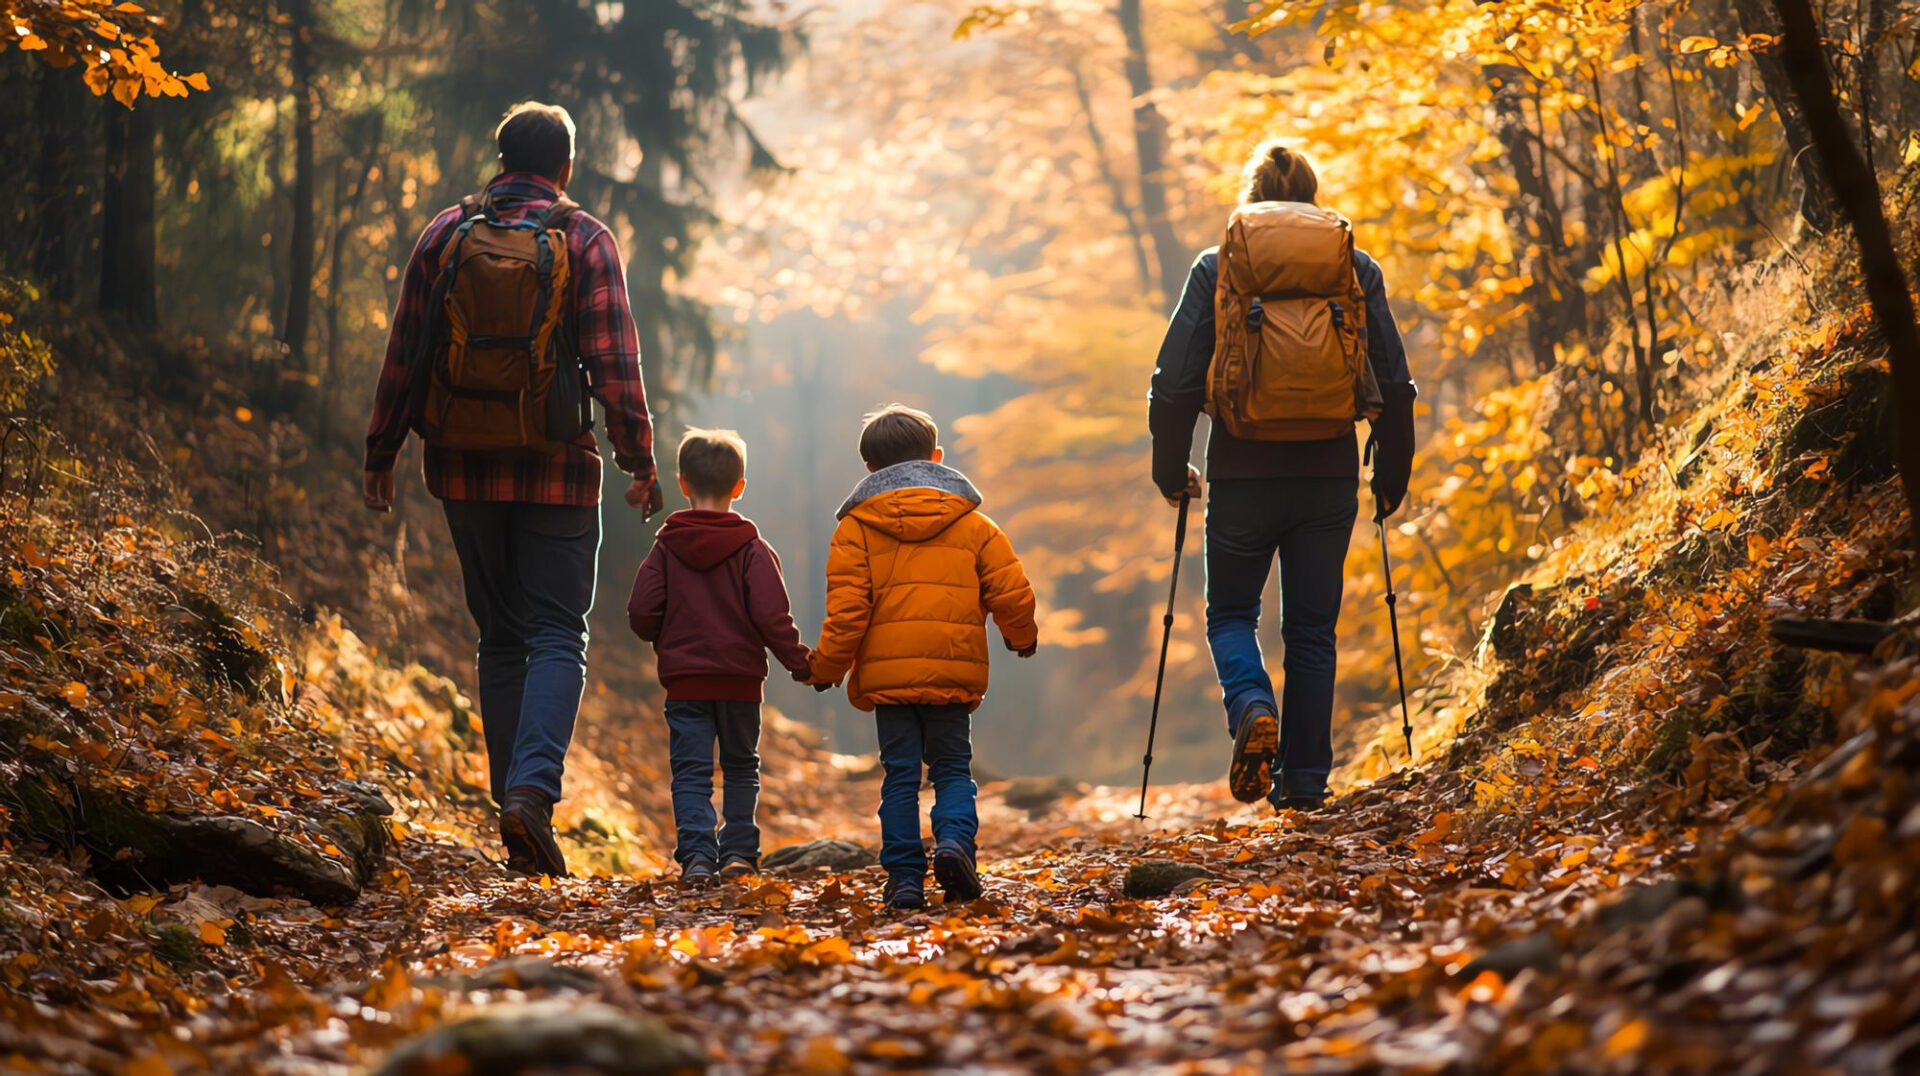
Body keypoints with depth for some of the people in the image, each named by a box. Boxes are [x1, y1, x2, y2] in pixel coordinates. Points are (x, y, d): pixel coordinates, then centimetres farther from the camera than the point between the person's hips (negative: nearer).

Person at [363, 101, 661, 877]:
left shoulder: (445, 232, 5)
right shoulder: (585, 240, -3)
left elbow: (403, 355, 5)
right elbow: (614, 360, -8)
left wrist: (380, 456, 12)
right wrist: (639, 460, -2)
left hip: (465, 470, 3)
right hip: (556, 469, -3)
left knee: (500, 638, 13)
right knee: (557, 637, -1)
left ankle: (514, 801, 12)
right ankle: (533, 789, -21)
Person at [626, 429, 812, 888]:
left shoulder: (666, 547, -1)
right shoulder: (752, 549, -4)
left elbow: (641, 612, -5)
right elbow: (772, 617, -10)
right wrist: (800, 661, 2)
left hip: (684, 680, 0)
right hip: (741, 679, 0)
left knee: (691, 771, 2)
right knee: (741, 767, 16)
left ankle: (696, 854, -13)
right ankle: (738, 852, 13)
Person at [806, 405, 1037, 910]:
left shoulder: (856, 527, 3)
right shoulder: (972, 523, 8)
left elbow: (847, 607, -4)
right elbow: (1011, 592, 7)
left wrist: (826, 666, 6)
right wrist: (1022, 637, 26)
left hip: (887, 673, -1)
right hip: (954, 672, 1)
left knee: (900, 775, 6)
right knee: (953, 768, 11)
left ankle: (905, 877, 1)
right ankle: (954, 841, -14)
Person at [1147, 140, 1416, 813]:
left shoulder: (1217, 270, -2)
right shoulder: (1355, 270, 3)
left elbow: (1176, 380, -3)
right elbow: (1393, 384, 4)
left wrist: (1171, 469, 9)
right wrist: (1392, 475, 14)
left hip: (1243, 474, -1)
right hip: (1330, 478, 2)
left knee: (1231, 612, 16)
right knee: (1312, 629, 11)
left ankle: (1252, 707, -14)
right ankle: (1305, 780, 10)